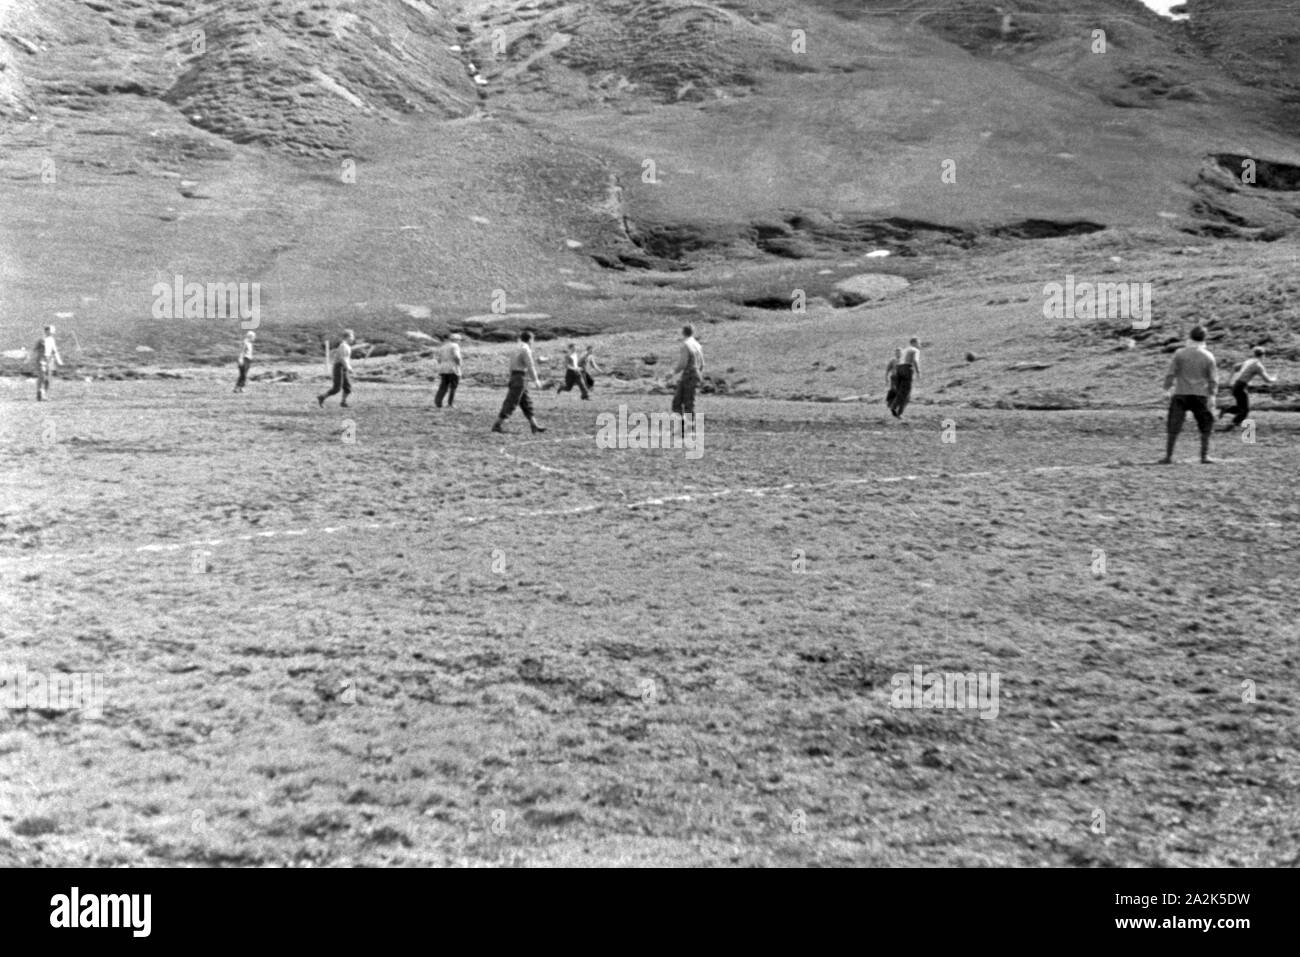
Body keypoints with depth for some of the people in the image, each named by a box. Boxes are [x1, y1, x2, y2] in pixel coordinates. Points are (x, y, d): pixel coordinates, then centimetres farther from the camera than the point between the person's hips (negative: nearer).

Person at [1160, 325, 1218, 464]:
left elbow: (1170, 374, -2)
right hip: (1201, 395, 1)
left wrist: (1167, 389, 9)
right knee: (1206, 426, 14)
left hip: (1180, 395, -1)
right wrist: (1212, 395, 10)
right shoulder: (1208, 357, 1)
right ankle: (1204, 455, 11)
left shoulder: (1179, 354, -2)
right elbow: (1213, 379, 2)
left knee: (1173, 427, 4)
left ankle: (1168, 456, 2)